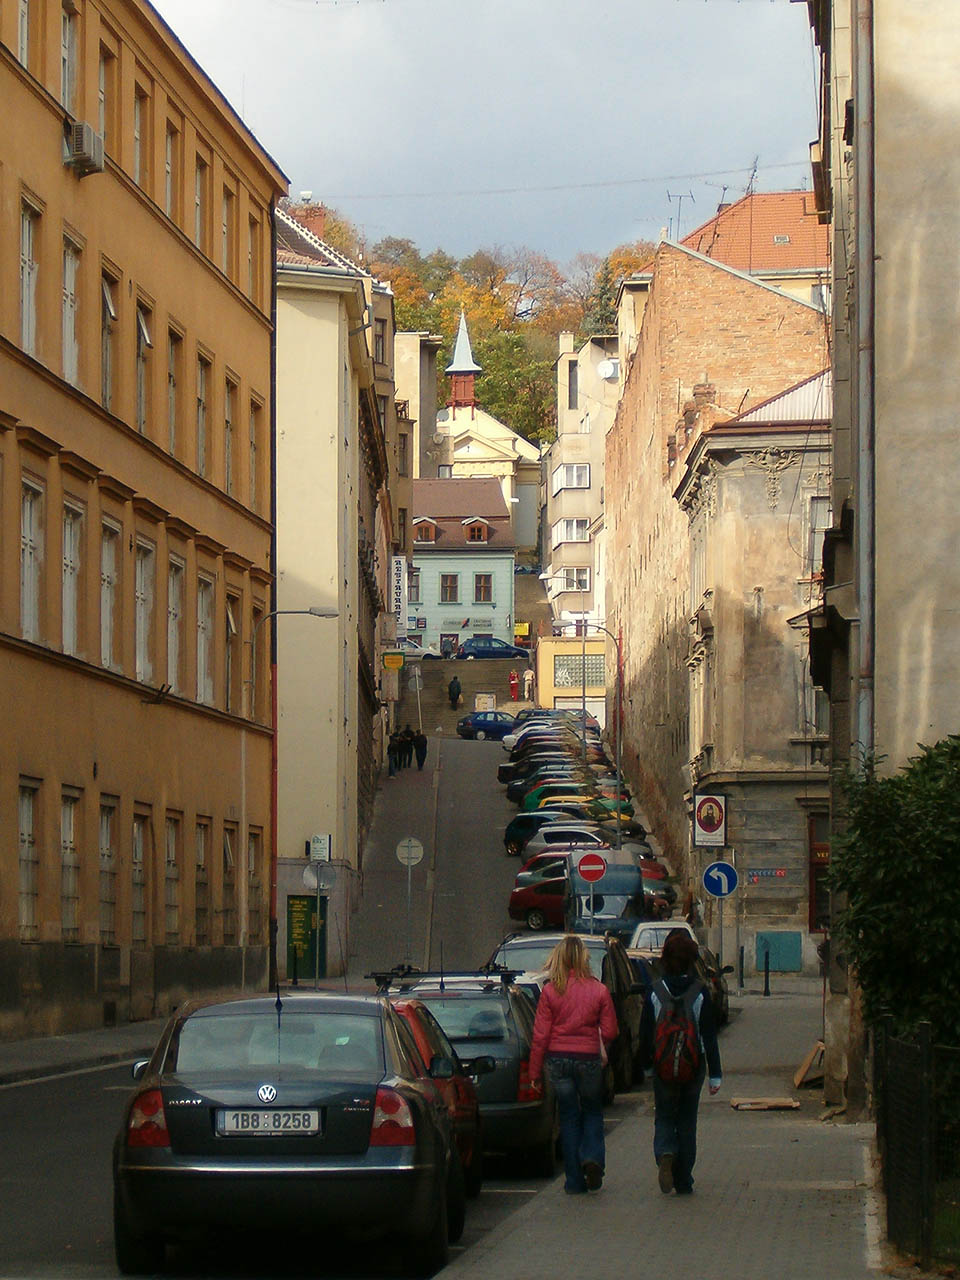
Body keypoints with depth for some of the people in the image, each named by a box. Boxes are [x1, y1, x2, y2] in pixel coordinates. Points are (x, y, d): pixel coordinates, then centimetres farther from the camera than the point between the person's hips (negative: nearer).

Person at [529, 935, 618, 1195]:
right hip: (588, 1057, 0)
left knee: (568, 1117, 10)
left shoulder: (550, 991, -7)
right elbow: (609, 1032, -2)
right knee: (592, 1112, 19)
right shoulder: (599, 990, -6)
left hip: (558, 1060, 0)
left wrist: (535, 1071, 3)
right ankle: (592, 1156, -5)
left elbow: (540, 1035, -5)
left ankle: (574, 1180, 10)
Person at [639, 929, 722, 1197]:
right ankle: (683, 1182, 13)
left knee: (664, 1117, 11)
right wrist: (715, 1074, -1)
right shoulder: (700, 992, -7)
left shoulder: (654, 991, -6)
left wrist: (646, 1062, 14)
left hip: (663, 1066, 0)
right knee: (687, 1121, 11)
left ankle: (665, 1154, -20)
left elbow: (645, 1033, 0)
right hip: (693, 1066, 0)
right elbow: (709, 1036, -5)